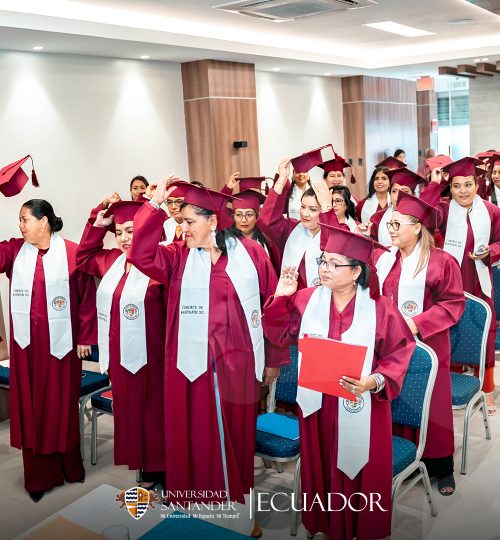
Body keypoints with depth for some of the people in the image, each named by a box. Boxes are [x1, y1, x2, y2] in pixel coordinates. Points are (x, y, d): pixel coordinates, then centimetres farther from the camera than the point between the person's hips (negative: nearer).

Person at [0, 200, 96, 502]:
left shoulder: (72, 253, -9)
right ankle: (39, 474, 23)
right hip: (27, 343, 4)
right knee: (31, 405, 10)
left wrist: (85, 337, -6)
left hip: (60, 341, -3)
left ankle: (70, 466, 29)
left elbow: (88, 297, -7)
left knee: (62, 403, 9)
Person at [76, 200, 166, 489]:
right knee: (128, 409, 16)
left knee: (150, 409, 5)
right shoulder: (111, 260, 9)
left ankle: (157, 470, 22)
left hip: (148, 354, -7)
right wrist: (98, 225, 14)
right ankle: (142, 466, 30)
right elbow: (84, 257, 25)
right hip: (119, 354, 8)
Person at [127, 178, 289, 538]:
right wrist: (155, 204, -16)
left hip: (238, 364, 0)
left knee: (236, 440, 13)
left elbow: (273, 306, 3)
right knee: (200, 441, 7)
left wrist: (274, 359, 4)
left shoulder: (250, 253, 0)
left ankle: (237, 509, 32)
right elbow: (141, 254, -15)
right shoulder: (179, 257, 3)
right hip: (194, 364, 0)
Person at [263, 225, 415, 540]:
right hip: (317, 403, 3)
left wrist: (376, 381, -23)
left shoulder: (381, 308, -10)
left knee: (358, 467, 11)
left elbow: (400, 352, -8)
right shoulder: (306, 299, -2)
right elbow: (280, 335, 2)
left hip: (361, 407, -2)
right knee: (321, 465, 16)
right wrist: (281, 297, -10)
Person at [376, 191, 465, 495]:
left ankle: (441, 468, 22)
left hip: (426, 346, -4)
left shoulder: (442, 262, -10)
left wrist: (418, 323, -20)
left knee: (431, 406, 5)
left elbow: (454, 303, -11)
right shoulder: (384, 259, 5)